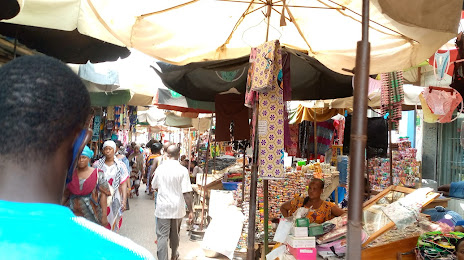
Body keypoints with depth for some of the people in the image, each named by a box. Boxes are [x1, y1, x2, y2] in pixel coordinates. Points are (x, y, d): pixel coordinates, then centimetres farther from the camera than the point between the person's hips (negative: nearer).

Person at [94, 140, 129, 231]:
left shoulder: (120, 165, -1)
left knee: (112, 221, 6)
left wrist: (124, 200, -11)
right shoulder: (97, 164, 3)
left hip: (114, 198, -1)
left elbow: (123, 184, -4)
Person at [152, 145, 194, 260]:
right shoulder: (182, 170, -13)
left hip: (162, 207, 0)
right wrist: (190, 210, -10)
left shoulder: (160, 168, -4)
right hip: (177, 208, 0)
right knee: (175, 233, 20)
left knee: (162, 236, 4)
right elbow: (187, 193, -16)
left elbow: (154, 186, 12)